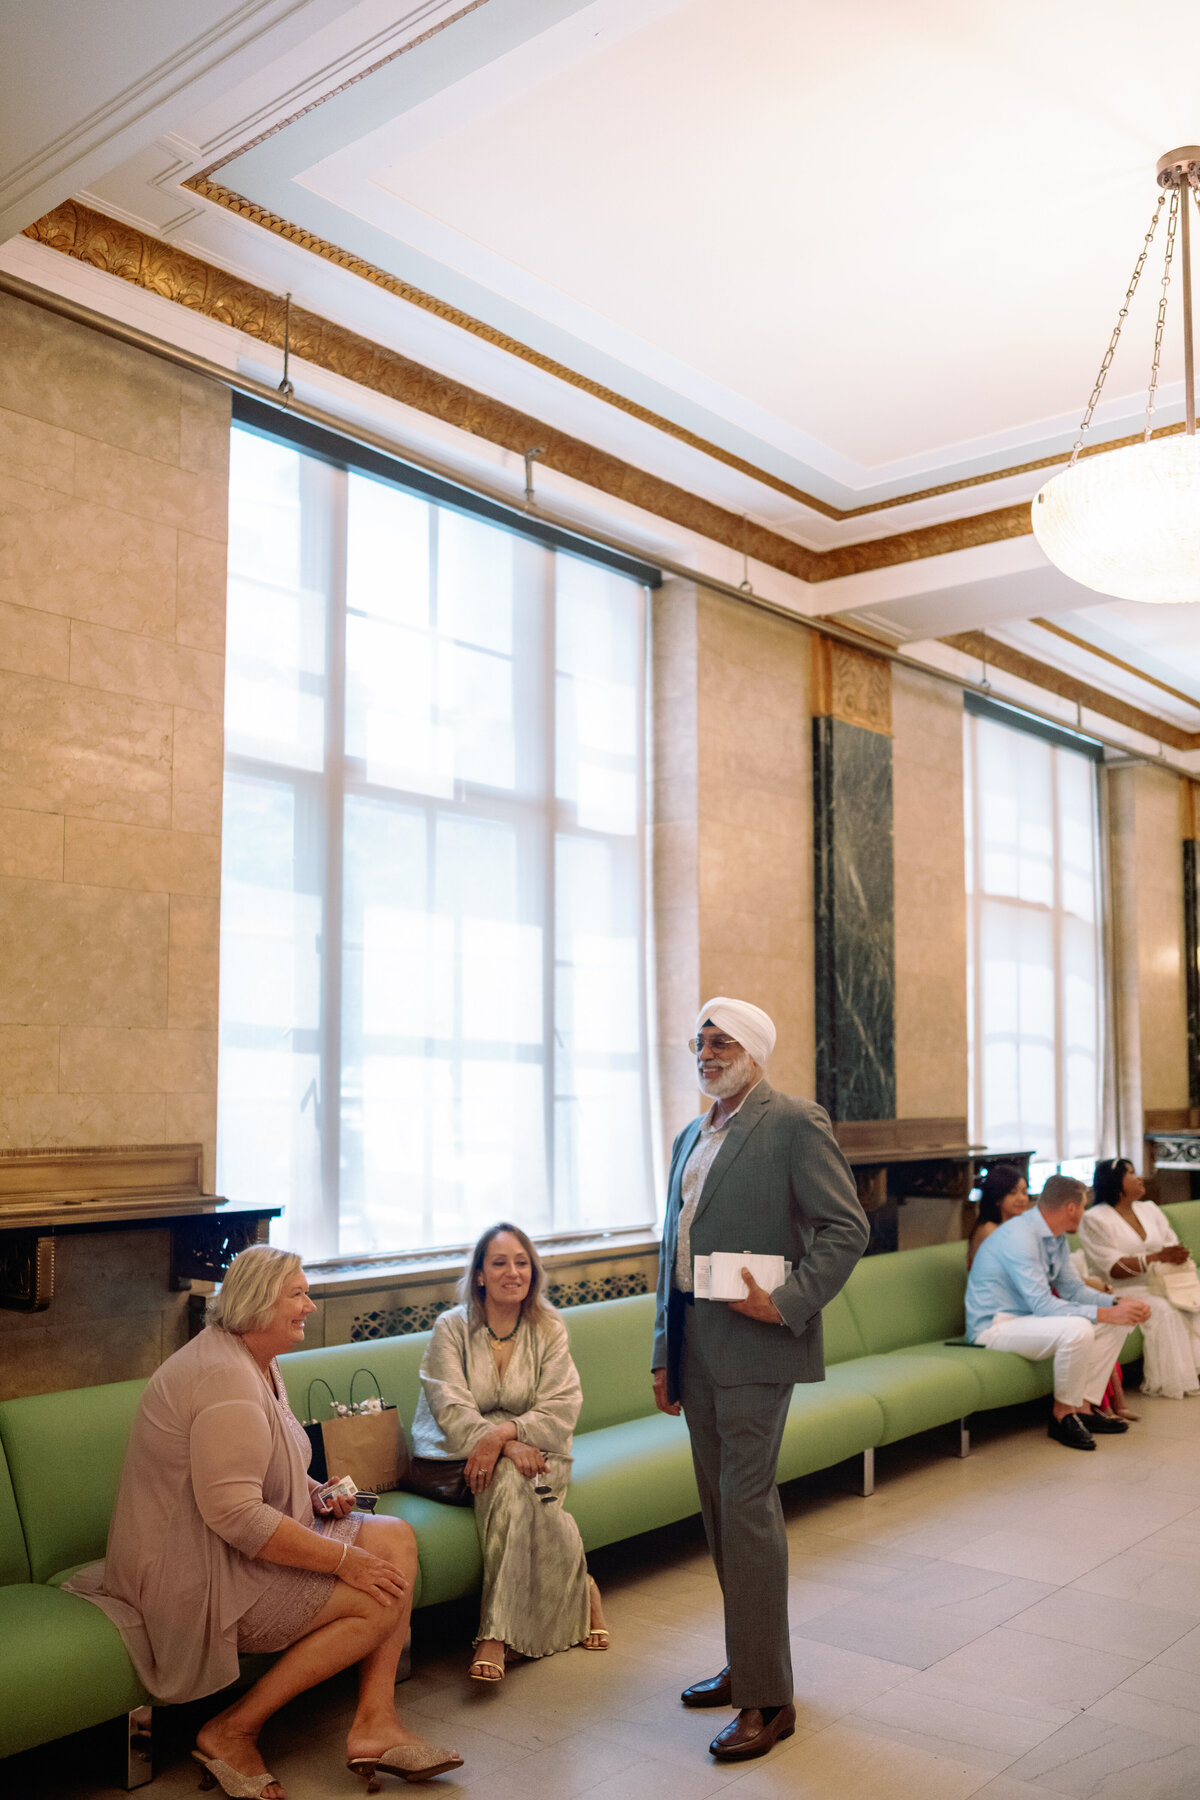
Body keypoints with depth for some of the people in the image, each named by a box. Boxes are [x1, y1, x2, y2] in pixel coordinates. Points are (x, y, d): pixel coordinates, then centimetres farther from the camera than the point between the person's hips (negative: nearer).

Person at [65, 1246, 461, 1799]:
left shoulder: (259, 1362, 10)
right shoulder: (224, 1378, -24)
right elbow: (234, 1514, -30)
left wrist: (316, 1493, 4)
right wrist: (343, 1558, -25)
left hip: (237, 1548, 11)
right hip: (195, 1574, -11)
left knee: (396, 1539, 0)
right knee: (380, 1597, -16)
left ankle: (374, 1723, -3)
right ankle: (231, 1734, -6)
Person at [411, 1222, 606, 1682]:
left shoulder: (548, 1328, 3)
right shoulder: (451, 1328, -2)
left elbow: (563, 1407, -7)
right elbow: (452, 1411, -13)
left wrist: (504, 1433, -25)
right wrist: (510, 1447, -28)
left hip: (532, 1451, 1)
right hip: (461, 1456, -1)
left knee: (508, 1481, -32)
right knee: (508, 1474, -32)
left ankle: (496, 1632, -23)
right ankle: (580, 1592, -19)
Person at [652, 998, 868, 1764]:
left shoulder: (796, 1123, -7)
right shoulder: (691, 1137, 16)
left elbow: (847, 1228, -12)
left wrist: (787, 1303, -20)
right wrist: (665, 1355, 17)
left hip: (754, 1344, -8)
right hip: (696, 1348, 8)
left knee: (747, 1505, -6)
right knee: (721, 1507, 14)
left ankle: (767, 1697, 4)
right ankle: (749, 1664, 27)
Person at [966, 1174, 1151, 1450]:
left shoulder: (1056, 1237, 7)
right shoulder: (1019, 1236, -24)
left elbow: (1073, 1289, 13)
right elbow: (1042, 1305, -29)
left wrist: (1118, 1302, -4)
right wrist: (1106, 1314, -30)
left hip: (1028, 1317, 10)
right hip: (994, 1326, -10)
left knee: (1116, 1323, 3)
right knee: (1076, 1329, -33)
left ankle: (1085, 1406, 4)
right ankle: (1062, 1414, -13)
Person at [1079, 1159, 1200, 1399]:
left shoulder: (1149, 1209, 16)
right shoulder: (1094, 1219, -7)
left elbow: (1172, 1245, 12)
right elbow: (1114, 1269, -15)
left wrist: (1179, 1255, -13)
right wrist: (1158, 1257, -23)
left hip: (1159, 1283, 6)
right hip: (1122, 1290, -6)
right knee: (1164, 1310, -29)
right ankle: (1167, 1383, -20)